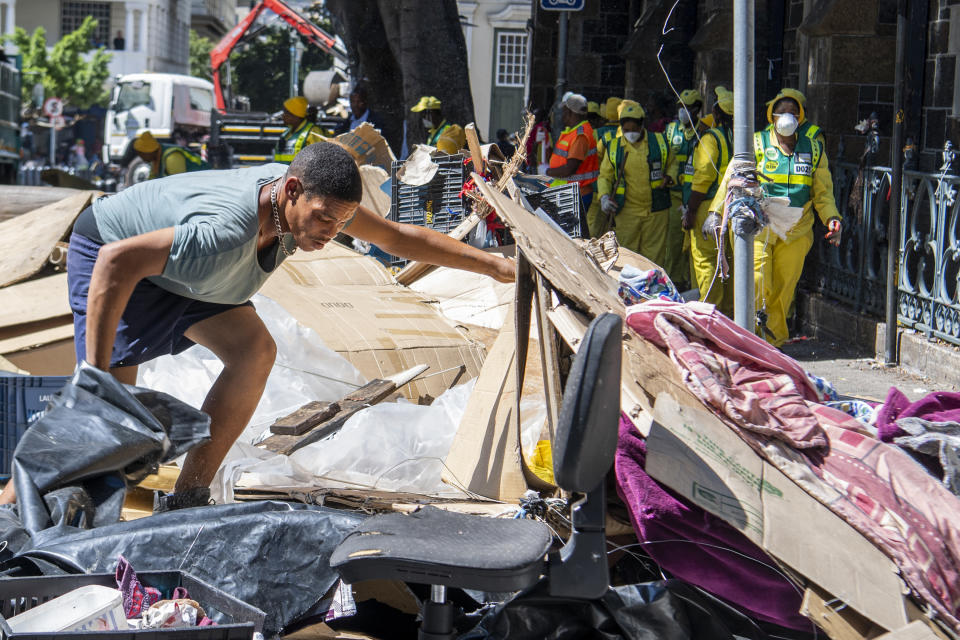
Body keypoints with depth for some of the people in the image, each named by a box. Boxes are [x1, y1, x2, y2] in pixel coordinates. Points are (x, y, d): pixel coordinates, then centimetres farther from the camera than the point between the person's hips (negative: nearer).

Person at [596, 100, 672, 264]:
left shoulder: (660, 142, 3)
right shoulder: (613, 147, 4)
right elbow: (605, 176, 10)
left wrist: (669, 177, -6)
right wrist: (604, 197, -8)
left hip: (656, 210, 0)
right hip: (627, 212, 0)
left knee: (654, 254, 4)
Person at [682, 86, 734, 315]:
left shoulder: (711, 138, -11)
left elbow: (703, 179, -15)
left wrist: (690, 212, -11)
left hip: (709, 207, -7)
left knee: (705, 261, -2)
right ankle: (730, 310, 18)